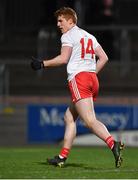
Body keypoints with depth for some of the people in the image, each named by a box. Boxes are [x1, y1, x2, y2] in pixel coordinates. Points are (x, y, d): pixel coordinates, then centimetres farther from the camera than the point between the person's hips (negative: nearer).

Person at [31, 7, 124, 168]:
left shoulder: (68, 36, 0)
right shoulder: (89, 36, 22)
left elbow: (63, 59, -12)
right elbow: (103, 58, 17)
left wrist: (42, 64, -2)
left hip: (78, 78, -8)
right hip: (93, 79, 8)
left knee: (90, 120, -18)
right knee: (69, 117, 16)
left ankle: (113, 144, -37)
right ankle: (62, 157, 17)